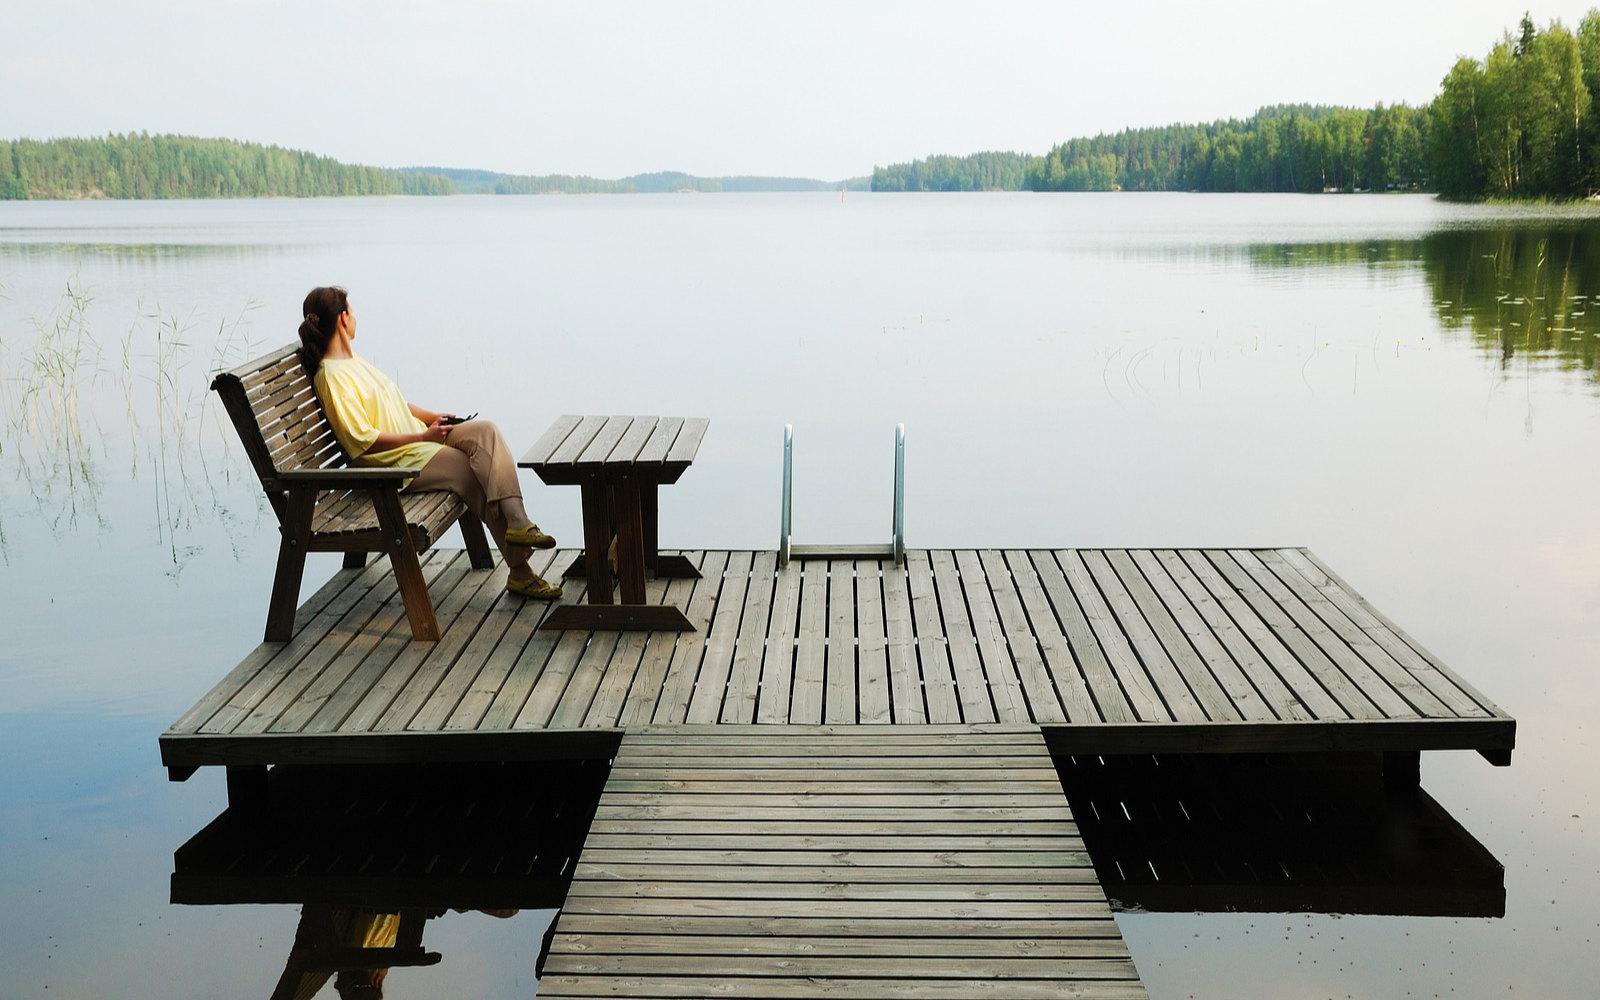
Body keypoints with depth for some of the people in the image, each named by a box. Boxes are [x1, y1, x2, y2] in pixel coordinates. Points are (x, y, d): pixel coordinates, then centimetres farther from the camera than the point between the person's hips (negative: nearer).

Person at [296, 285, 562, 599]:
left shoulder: (352, 359, 18)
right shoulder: (332, 376, -13)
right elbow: (363, 441, -18)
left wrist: (431, 417, 10)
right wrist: (422, 436, -16)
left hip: (420, 439, 9)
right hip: (398, 462, -9)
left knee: (485, 429, -16)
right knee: (482, 478, -21)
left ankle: (517, 522, -27)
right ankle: (519, 571, -21)